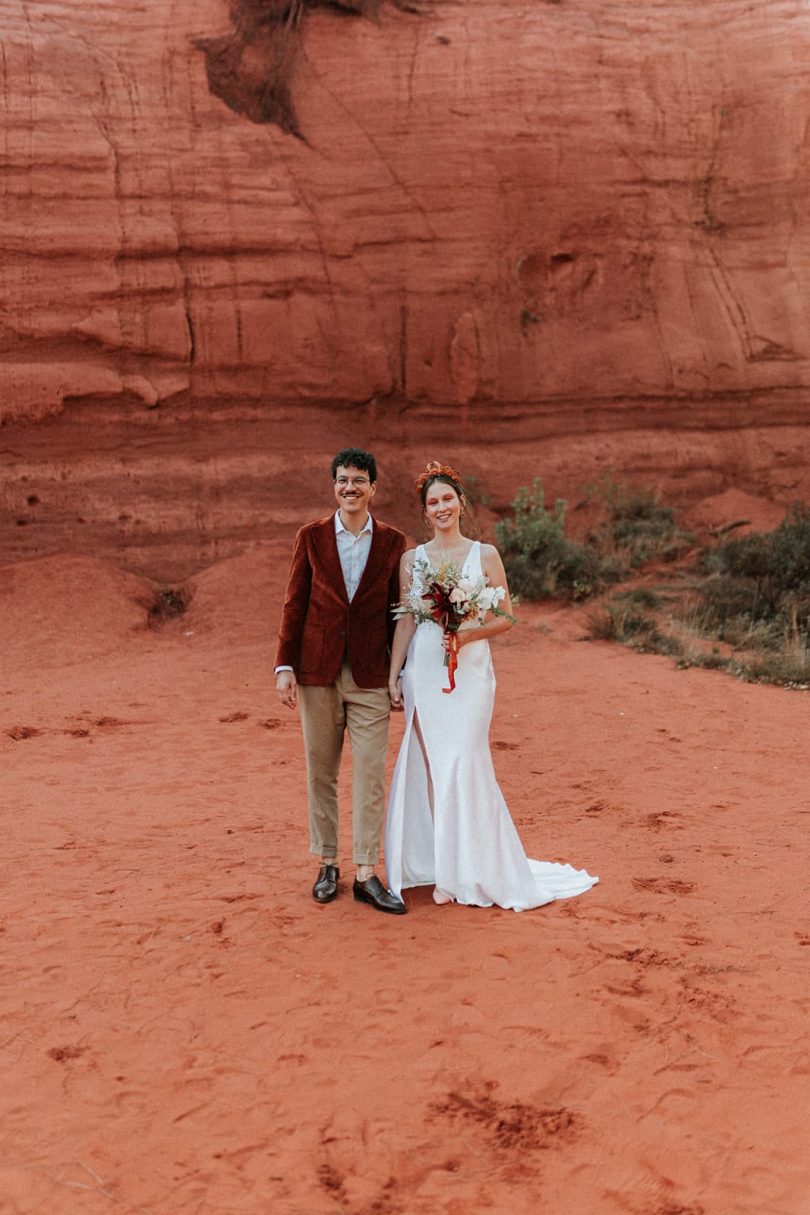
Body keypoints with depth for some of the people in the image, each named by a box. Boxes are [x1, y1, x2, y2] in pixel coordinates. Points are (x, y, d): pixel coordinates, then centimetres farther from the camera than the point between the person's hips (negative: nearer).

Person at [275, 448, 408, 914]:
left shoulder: (393, 542, 3)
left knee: (371, 775, -1)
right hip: (318, 671, 1)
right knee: (321, 773, 9)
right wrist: (285, 666, -2)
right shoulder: (311, 537, 3)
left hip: (370, 675, 0)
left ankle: (367, 874, 8)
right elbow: (294, 605, 3)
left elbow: (397, 611, 7)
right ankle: (328, 864, 22)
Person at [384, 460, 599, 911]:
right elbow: (405, 622, 9)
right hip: (423, 671, 2)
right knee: (430, 767, 5)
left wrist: (468, 635, -16)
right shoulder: (412, 559, 7)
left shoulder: (485, 555, 1)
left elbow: (506, 618, 1)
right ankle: (438, 863, 18)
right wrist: (394, 676, 5)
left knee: (461, 766, -5)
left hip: (470, 671, -2)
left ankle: (465, 869, 7)